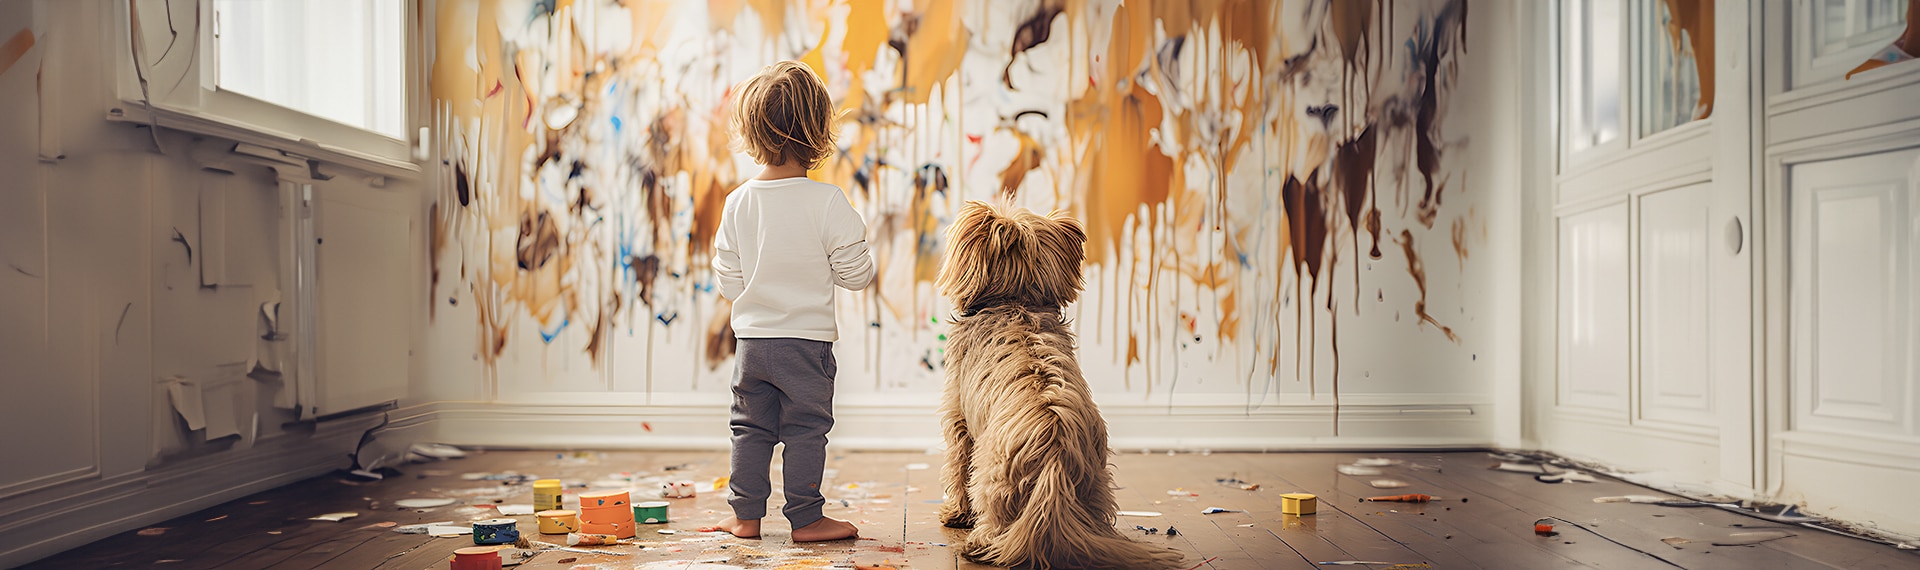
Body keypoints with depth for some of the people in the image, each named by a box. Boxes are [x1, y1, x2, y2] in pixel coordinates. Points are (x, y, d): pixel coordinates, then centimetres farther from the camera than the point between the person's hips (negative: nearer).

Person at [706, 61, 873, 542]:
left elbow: (729, 281, 3)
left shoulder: (738, 202, -2)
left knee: (751, 429, 15)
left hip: (751, 338, 4)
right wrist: (866, 263, 12)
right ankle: (806, 518, 12)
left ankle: (746, 514, 22)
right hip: (807, 339, -4)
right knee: (806, 430, 6)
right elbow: (855, 274, -10)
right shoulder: (828, 202, -13)